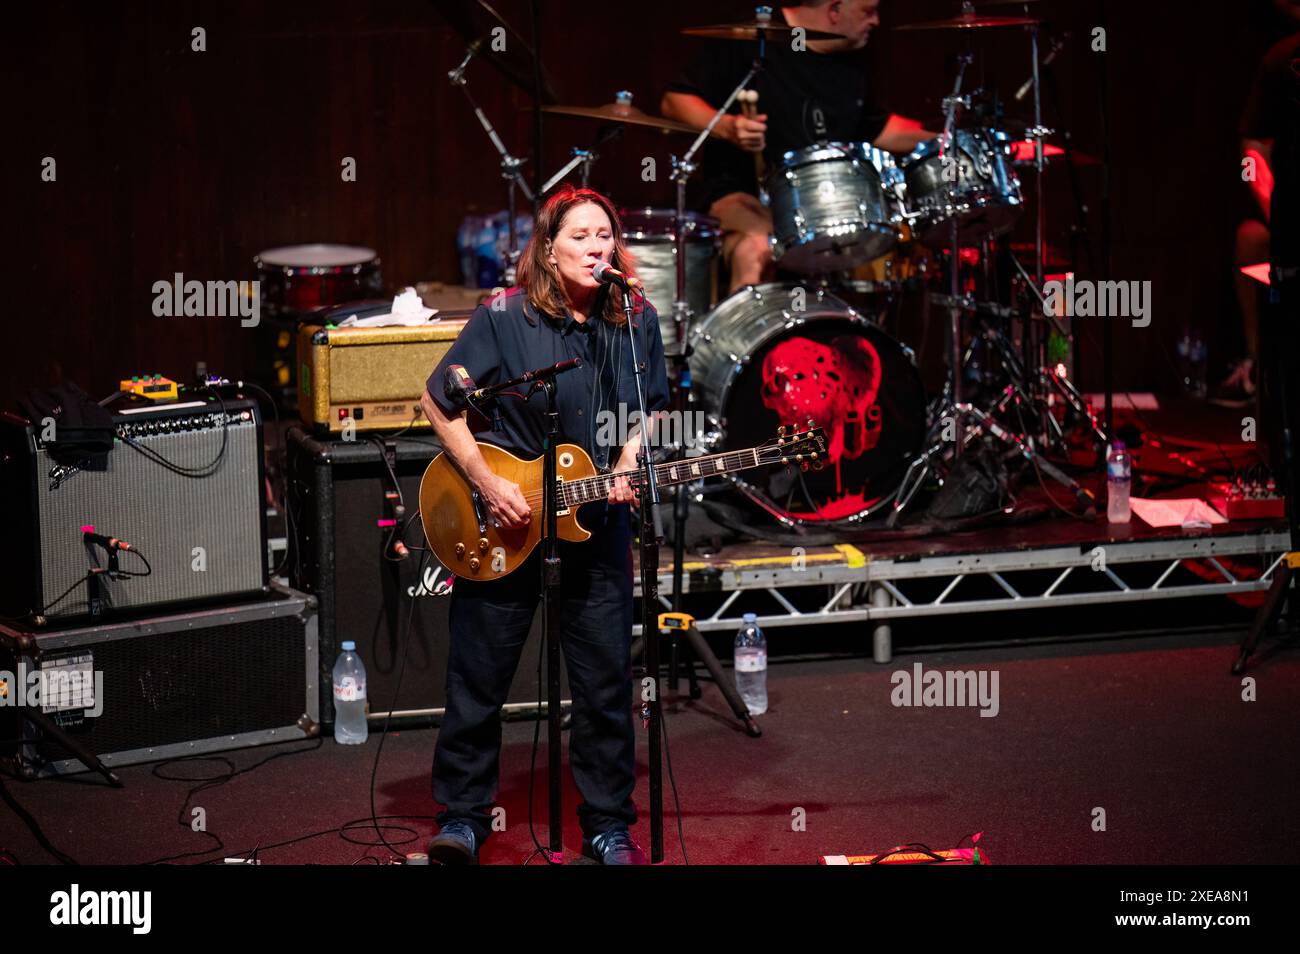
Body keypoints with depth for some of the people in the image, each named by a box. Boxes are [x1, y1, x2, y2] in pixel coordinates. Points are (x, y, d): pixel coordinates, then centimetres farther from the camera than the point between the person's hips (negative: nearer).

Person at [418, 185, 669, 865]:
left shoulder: (637, 323, 0)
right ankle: (463, 815, 19)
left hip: (596, 521, 3)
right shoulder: (505, 318, -12)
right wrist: (488, 484, -14)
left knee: (606, 681, 7)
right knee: (479, 675, 4)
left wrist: (628, 465, -5)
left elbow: (653, 408, 14)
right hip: (503, 523, -3)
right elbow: (437, 400, -7)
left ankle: (609, 824, 20)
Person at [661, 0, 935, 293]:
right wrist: (727, 127, -25)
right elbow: (673, 102, -8)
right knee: (756, 253, -38)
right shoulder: (750, 42, -8)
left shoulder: (852, 60, 13)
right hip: (746, 195, -6)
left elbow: (876, 127, 29)